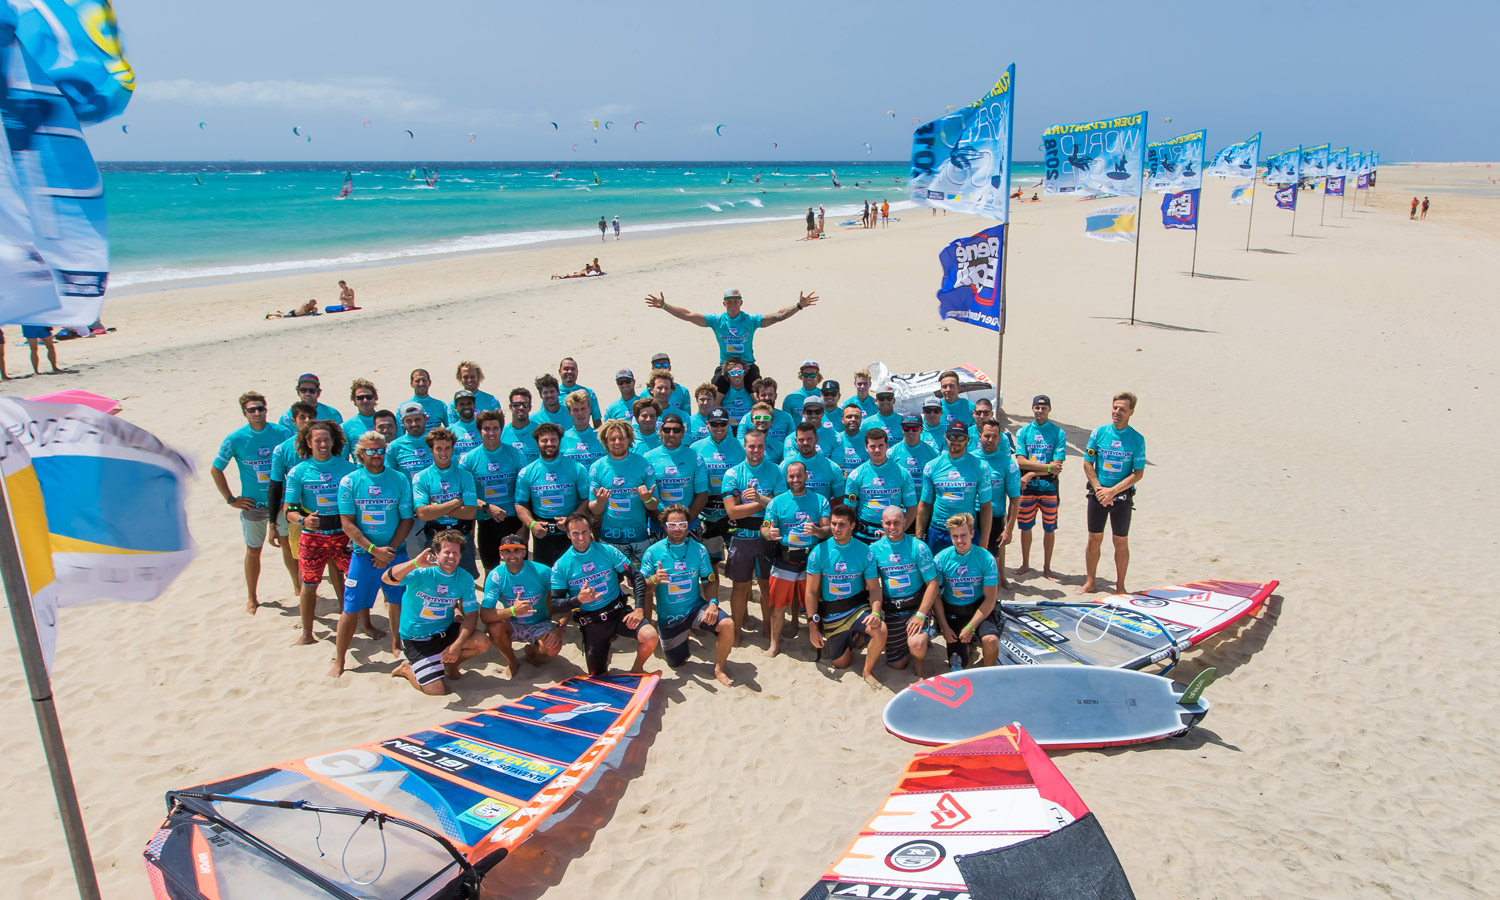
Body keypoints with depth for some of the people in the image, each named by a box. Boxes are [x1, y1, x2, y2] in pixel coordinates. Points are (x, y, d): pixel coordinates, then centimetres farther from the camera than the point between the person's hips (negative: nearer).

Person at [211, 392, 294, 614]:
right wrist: (230, 499, -2)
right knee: (253, 551, 11)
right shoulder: (235, 439, -10)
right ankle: (251, 598, 25)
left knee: (289, 544, 11)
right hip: (253, 504, -1)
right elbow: (215, 470, 0)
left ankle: (300, 587, 27)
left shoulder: (281, 433, -7)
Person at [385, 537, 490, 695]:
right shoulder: (422, 572, -18)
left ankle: (450, 664, 11)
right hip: (416, 638, -4)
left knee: (482, 642, -21)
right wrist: (415, 563, -52)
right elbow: (387, 579, -35)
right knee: (436, 691, -14)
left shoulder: (465, 579, -7)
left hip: (446, 631, 4)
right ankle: (408, 668, 18)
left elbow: (471, 615, -6)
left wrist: (458, 644, -21)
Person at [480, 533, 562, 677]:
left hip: (539, 626, -1)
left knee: (554, 648, -30)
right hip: (513, 626, 1)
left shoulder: (541, 571, -16)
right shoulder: (495, 576, -15)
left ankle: (531, 650, 10)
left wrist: (559, 627, -25)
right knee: (494, 627, -32)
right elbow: (484, 615, -24)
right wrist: (512, 610, -41)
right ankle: (512, 662, 0)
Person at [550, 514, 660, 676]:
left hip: (618, 612, -1)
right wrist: (578, 600, -24)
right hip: (590, 624, 1)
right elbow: (554, 603, -5)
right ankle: (604, 653, 41)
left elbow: (636, 577, -2)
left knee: (650, 637, -28)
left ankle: (637, 669, 3)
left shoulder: (607, 551, -3)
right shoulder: (561, 566, -3)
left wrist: (639, 609, -14)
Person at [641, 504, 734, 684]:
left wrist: (713, 602, -20)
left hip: (696, 608, 0)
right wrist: (654, 580, -27)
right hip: (668, 617, 0)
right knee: (676, 663, 11)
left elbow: (710, 581, -1)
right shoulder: (653, 552, -7)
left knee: (727, 624, -27)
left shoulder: (698, 549, -2)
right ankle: (683, 636, 45)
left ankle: (719, 669, -2)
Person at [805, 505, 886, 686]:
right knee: (841, 663, 9)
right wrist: (813, 626, -9)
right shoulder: (819, 552, -10)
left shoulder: (864, 552, -8)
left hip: (857, 609, -1)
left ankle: (868, 671, -4)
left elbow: (874, 588, -6)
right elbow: (811, 591, -6)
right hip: (831, 615, 1)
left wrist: (875, 612, -26)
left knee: (880, 630, -31)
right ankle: (853, 640, 43)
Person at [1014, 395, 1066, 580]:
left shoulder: (1058, 433, -3)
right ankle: (1025, 564, 26)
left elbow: (1057, 466, -10)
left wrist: (1031, 474, -15)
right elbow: (1021, 461, -8)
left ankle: (1047, 567, 19)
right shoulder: (1023, 431, 2)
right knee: (1025, 527, 10)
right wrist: (1047, 467, -17)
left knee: (1049, 529, 7)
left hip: (1049, 488, -1)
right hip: (1027, 488, 1)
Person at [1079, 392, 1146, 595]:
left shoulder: (1137, 439, -5)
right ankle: (1089, 583, 19)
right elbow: (1087, 464, 2)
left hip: (1122, 496, -1)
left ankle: (1120, 586, 16)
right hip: (1098, 494, 1)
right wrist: (1099, 489, -9)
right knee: (1094, 539, 8)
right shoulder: (1098, 433, -1)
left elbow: (1138, 473, -6)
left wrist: (1112, 491, -15)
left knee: (1121, 542, 5)